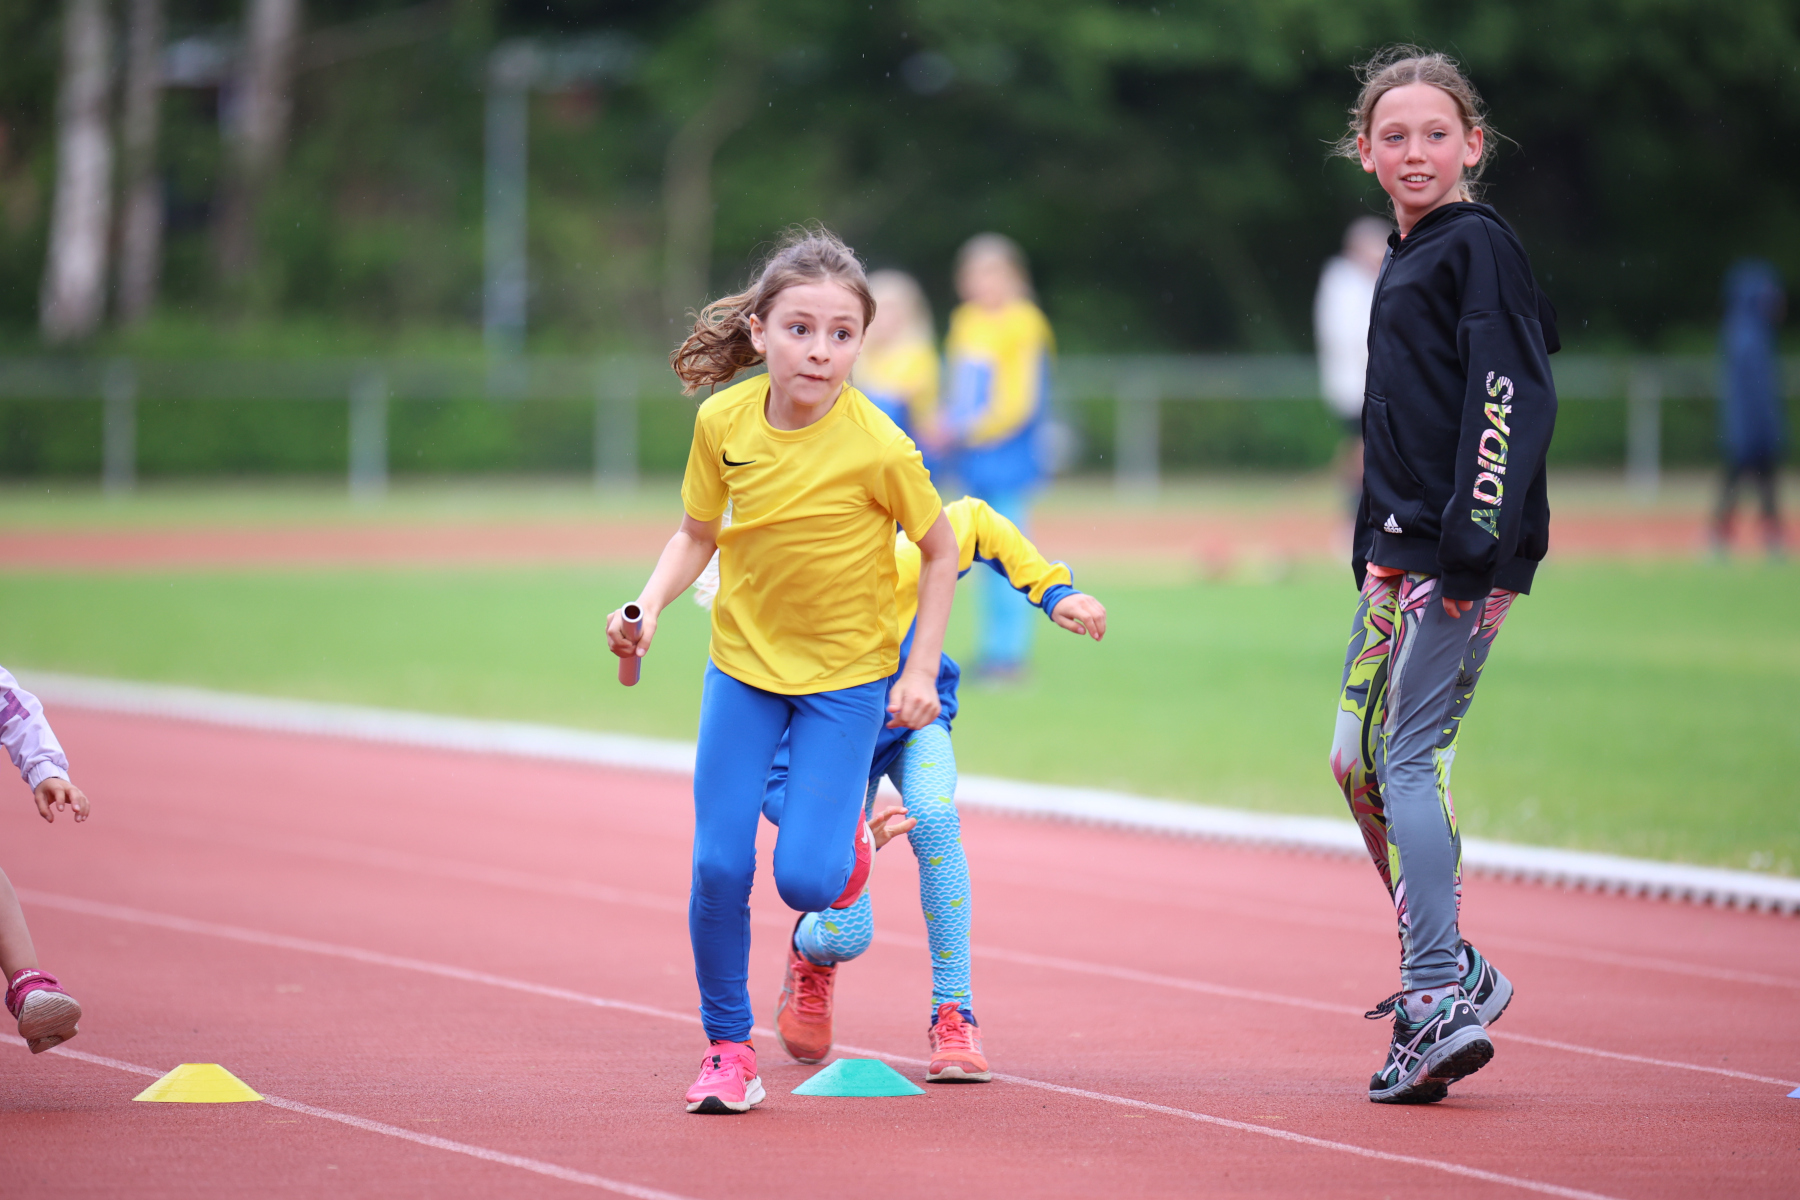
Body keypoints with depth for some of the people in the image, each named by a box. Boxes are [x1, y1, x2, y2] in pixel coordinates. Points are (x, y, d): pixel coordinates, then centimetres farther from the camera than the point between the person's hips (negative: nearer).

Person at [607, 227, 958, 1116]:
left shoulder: (878, 448, -21)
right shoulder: (723, 421, -11)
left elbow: (939, 550, -6)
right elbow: (697, 532, 5)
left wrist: (920, 671, -9)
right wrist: (650, 605, -12)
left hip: (847, 676, -3)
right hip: (743, 664, 3)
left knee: (805, 877, -12)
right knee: (717, 867, -3)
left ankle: (849, 845, 25)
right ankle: (728, 1051, 14)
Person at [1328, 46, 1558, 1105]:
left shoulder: (1479, 246, -8)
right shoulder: (1408, 260, 19)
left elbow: (1515, 392, -17)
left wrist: (1477, 536, -23)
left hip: (1462, 553, -9)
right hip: (1400, 550, 9)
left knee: (1411, 758, -12)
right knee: (1359, 759, 11)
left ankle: (1438, 1000, -12)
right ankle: (1453, 972, 18)